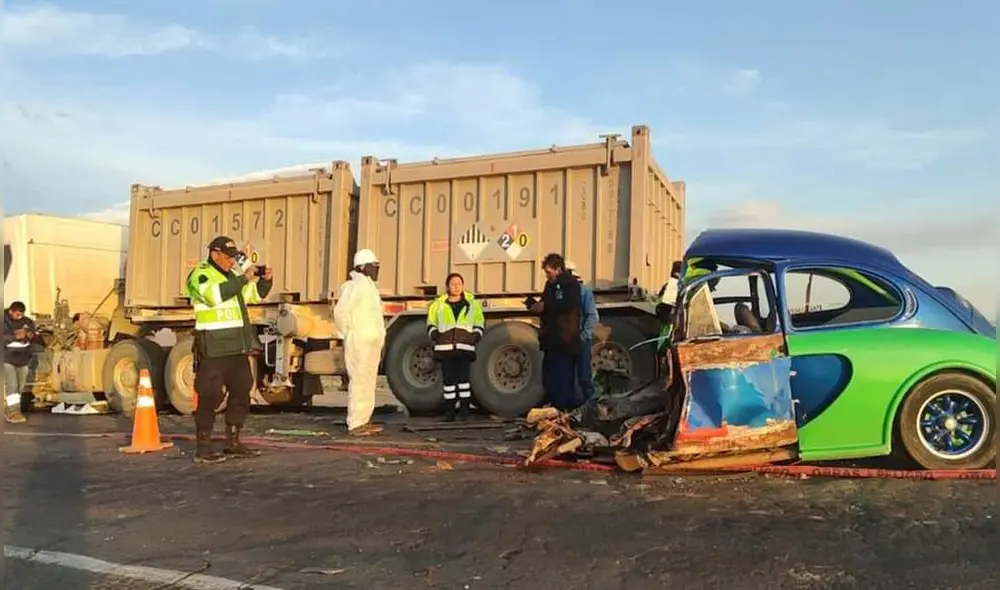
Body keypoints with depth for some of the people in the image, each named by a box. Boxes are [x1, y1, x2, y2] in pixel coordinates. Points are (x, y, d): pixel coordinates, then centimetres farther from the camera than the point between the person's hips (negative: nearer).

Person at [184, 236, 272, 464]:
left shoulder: (232, 275, 18)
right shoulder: (200, 275, -6)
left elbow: (257, 295, 25)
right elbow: (215, 294, -27)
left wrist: (266, 280, 5)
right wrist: (244, 278, -24)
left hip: (236, 346, 8)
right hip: (213, 348, -8)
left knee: (241, 392, 11)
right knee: (210, 396, -7)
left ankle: (232, 443, 20)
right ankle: (202, 447, -1)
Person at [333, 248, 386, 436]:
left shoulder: (369, 286, 17)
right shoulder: (356, 286, -14)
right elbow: (340, 311, -20)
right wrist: (349, 336, -11)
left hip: (371, 343, 10)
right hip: (359, 343, -10)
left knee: (369, 382, 12)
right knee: (359, 382, -8)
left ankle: (364, 421, 19)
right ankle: (355, 424, -5)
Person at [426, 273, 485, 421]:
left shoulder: (472, 303, 12)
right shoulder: (439, 303, 11)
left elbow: (480, 321, 19)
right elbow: (431, 322, 19)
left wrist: (477, 334, 4)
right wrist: (433, 332, 1)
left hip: (465, 347, -1)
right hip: (445, 347, 1)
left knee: (464, 377, -6)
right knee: (448, 379, 2)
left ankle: (465, 410, 0)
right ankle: (449, 411, 8)